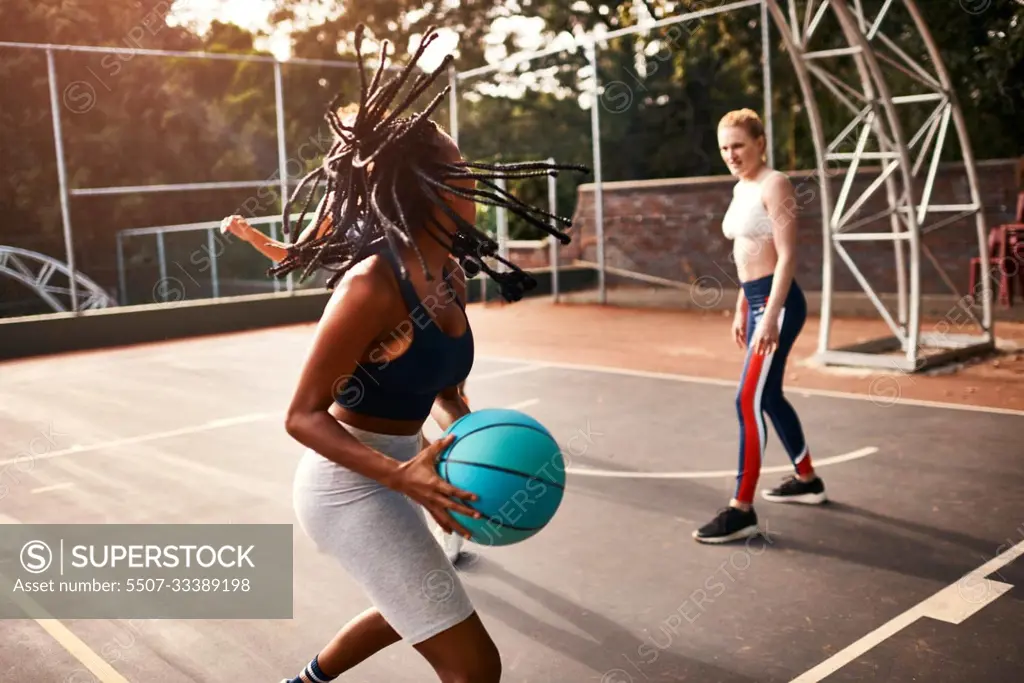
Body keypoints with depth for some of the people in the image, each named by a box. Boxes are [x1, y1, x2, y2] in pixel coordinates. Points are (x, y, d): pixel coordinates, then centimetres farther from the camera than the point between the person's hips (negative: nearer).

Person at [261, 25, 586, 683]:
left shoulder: (452, 275, 0)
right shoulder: (374, 282, -26)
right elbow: (303, 415, -22)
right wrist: (401, 475, -35)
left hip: (386, 472, 9)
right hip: (350, 482, -9)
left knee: (408, 611, 34)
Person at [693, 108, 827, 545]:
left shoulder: (774, 184, -12)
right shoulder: (741, 188, 15)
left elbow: (787, 256, -18)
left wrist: (770, 316, -23)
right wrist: (741, 310, 20)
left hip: (778, 302, -10)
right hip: (756, 300, 10)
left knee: (749, 401, -12)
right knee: (769, 397, 18)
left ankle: (742, 511, -7)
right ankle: (807, 481, 36)